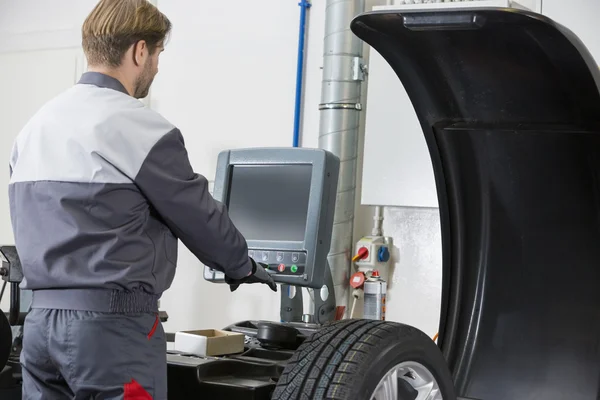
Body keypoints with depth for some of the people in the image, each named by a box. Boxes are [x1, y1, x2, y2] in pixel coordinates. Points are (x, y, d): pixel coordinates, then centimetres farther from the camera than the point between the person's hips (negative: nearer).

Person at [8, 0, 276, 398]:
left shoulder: (33, 127, 12)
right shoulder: (141, 128, -12)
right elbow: (200, 216, -3)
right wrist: (244, 267, 15)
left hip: (41, 320, 8)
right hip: (112, 323, -8)